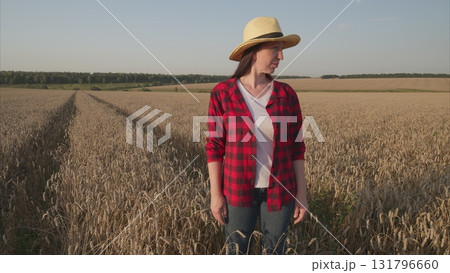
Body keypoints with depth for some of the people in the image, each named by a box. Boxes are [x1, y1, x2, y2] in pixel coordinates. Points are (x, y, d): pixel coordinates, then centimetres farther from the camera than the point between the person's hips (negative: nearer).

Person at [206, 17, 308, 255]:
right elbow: (215, 146, -6)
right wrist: (215, 194, -7)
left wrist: (301, 193, 0)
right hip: (239, 190, -2)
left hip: (278, 190, 2)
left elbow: (295, 146, 0)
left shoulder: (286, 95, -4)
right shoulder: (222, 93, -10)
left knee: (275, 252, 16)